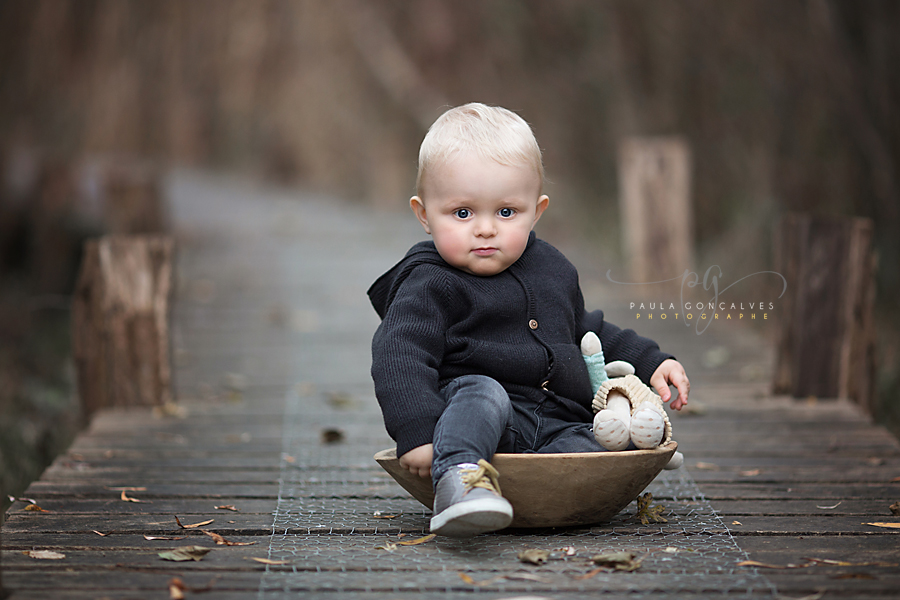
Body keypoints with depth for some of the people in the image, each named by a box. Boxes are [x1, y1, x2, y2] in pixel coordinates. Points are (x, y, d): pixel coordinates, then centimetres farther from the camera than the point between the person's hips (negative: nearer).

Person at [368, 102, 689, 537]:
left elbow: (587, 332, 37)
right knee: (482, 393, -39)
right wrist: (417, 433, -28)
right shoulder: (430, 286, -2)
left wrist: (649, 363, 27)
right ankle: (460, 478, -59)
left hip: (556, 424, 6)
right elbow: (399, 358, -14)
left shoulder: (552, 271, 21)